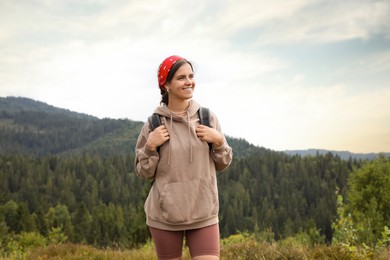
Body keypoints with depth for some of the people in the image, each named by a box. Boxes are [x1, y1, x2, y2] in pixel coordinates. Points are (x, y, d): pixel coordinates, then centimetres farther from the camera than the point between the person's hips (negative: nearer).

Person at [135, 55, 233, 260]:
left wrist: (218, 141, -10)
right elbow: (144, 173, 1)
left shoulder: (208, 117, 0)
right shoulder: (154, 123, -4)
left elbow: (222, 164, 8)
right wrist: (150, 147, -14)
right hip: (164, 215, 0)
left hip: (203, 214, 1)